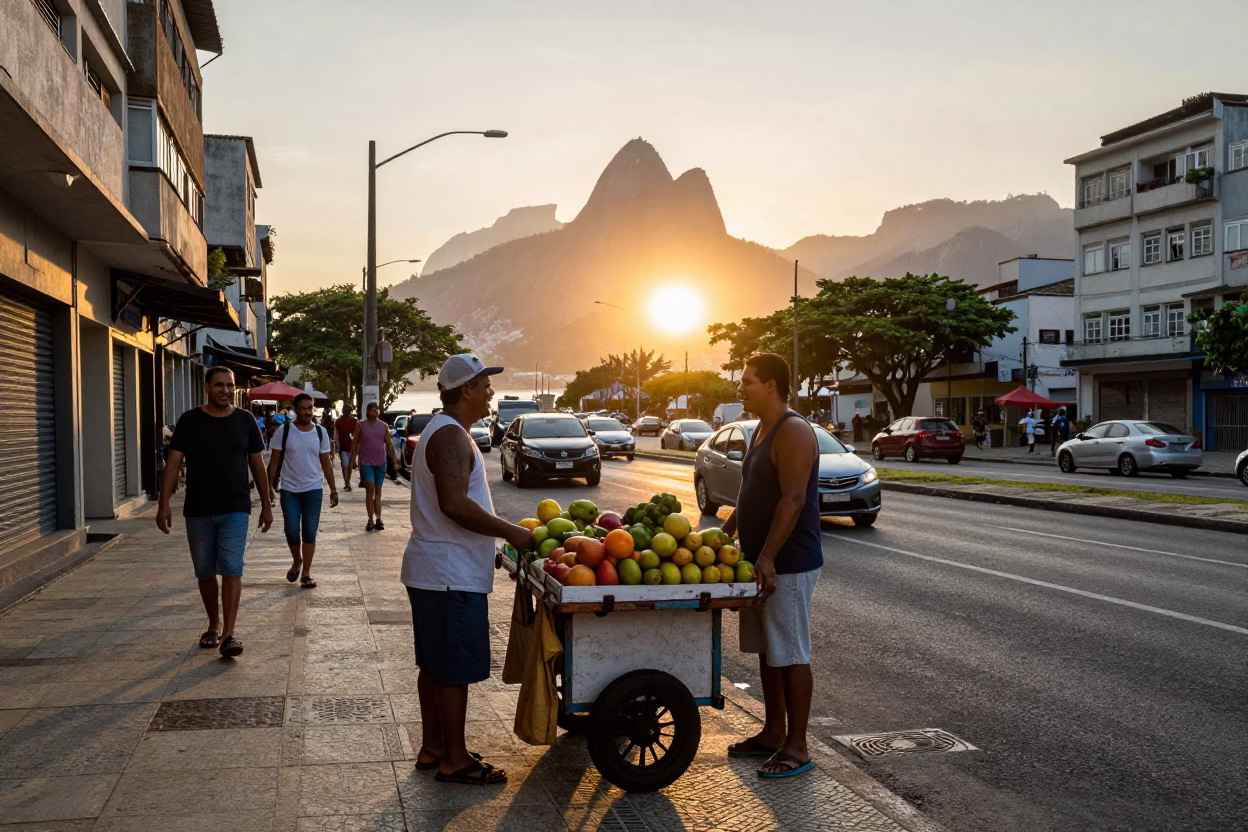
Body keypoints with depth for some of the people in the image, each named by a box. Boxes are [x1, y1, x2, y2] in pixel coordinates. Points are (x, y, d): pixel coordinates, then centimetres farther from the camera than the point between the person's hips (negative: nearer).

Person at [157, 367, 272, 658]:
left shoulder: (245, 421, 3)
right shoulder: (189, 421, 1)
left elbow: (258, 465, 8)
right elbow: (173, 463, 0)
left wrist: (266, 505, 8)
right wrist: (164, 504, -8)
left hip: (235, 510, -1)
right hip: (198, 511, 1)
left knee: (232, 570, -10)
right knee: (205, 573, 11)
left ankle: (228, 634, -11)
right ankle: (214, 625, 29)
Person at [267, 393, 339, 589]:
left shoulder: (320, 432, 1)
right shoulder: (285, 431, -5)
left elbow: (326, 463, 7)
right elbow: (274, 462, -1)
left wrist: (333, 489, 5)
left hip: (313, 490, 1)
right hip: (289, 490, -1)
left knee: (309, 533, 1)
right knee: (292, 532, 0)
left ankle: (306, 573, 9)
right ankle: (297, 562, 28)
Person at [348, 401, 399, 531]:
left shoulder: (384, 426, 4)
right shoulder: (361, 425, -1)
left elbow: (389, 444, 6)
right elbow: (355, 444, 1)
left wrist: (394, 460, -1)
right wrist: (353, 460, -3)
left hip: (381, 463, 3)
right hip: (366, 463, -2)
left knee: (378, 491, 8)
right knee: (370, 490, -8)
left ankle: (378, 520, 12)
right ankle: (371, 521, -4)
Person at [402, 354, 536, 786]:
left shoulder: (442, 431, 17)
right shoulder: (451, 436, -18)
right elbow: (455, 504, -28)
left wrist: (490, 544, 20)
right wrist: (511, 532, -20)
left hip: (431, 571, 11)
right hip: (451, 576, -11)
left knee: (435, 665, 17)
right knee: (455, 669, -2)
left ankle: (432, 747, 27)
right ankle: (454, 760, 7)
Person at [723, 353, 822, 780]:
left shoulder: (794, 432, -17)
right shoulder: (762, 431, 15)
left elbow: (793, 499, -24)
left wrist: (768, 558, -26)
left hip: (788, 565, -10)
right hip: (761, 562, 10)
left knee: (792, 655, -2)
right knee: (768, 651, 16)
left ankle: (796, 748, 7)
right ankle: (773, 733, 27)